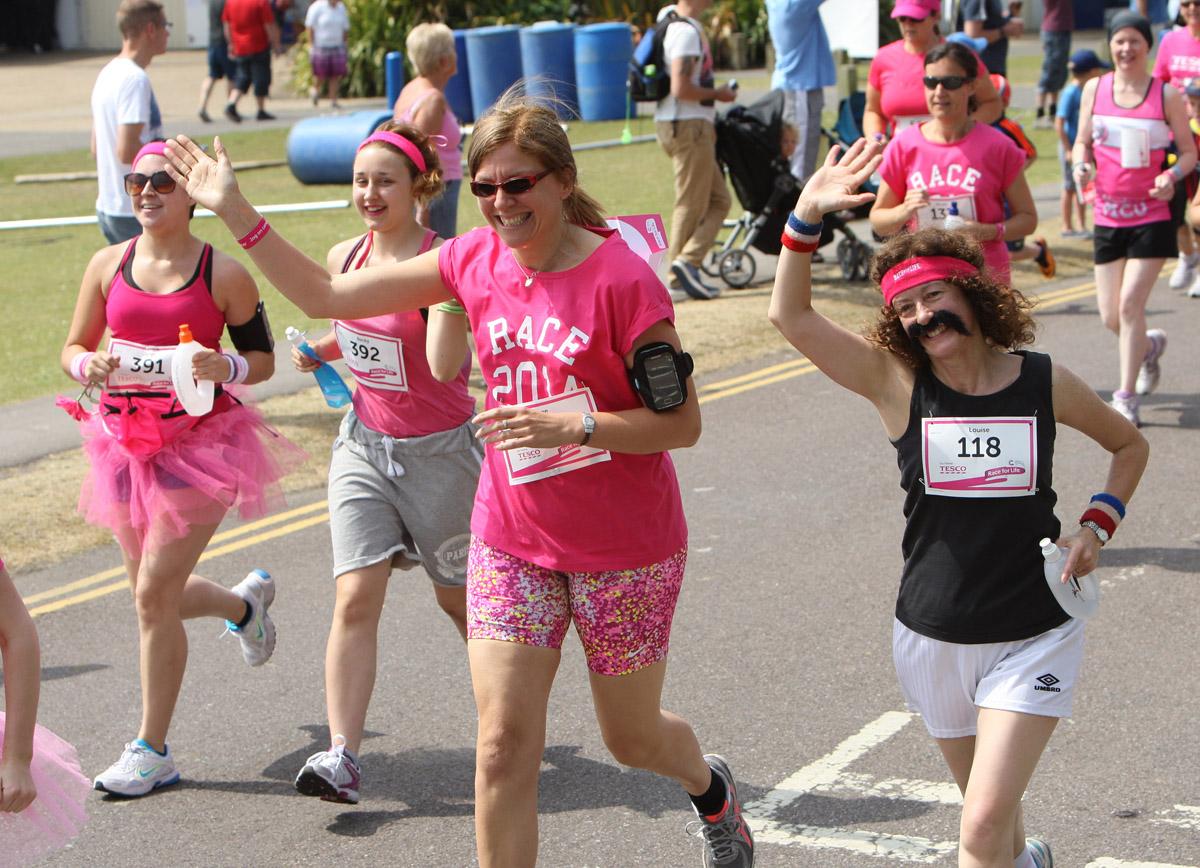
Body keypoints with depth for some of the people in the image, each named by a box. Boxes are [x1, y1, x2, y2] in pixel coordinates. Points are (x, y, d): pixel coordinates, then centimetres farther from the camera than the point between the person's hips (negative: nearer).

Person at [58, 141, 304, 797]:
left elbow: (262, 359, 1)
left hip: (202, 443, -5)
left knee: (154, 594, -9)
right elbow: (73, 348, 10)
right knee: (156, 595, 15)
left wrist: (226, 368, -21)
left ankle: (152, 751, 5)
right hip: (129, 442, 5)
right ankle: (245, 602, 50)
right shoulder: (109, 265, 2)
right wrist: (90, 365, -14)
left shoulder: (224, 274, -8)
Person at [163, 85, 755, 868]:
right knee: (503, 743, -6)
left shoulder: (622, 279, -17)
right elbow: (327, 296, 3)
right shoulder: (475, 260, -2)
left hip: (625, 550, -3)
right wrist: (235, 212, -3)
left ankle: (711, 784, 51)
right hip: (513, 539, 4)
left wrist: (574, 426, -28)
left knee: (632, 738, 15)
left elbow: (682, 422, -14)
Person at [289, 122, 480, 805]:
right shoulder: (346, 256, 2)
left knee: (460, 597, 12)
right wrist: (321, 350, 3)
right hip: (363, 446, 4)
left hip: (440, 449, -4)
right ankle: (342, 755, -14)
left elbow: (450, 367, -29)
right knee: (356, 599, -10)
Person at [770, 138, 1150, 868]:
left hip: (1036, 637, -2)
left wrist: (1097, 526, -1)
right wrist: (808, 218, -29)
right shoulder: (897, 384, -7)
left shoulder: (1045, 383, -5)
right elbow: (790, 315, -18)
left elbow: (1130, 444, 13)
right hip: (934, 638, 2)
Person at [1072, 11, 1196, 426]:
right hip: (1107, 216, 3)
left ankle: (1126, 399, -2)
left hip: (1151, 217, -3)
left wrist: (1172, 176, -17)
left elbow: (1189, 151, 3)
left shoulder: (1167, 95, -3)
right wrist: (1081, 165, -11)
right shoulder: (1094, 89, 3)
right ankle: (1150, 345, 40)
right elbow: (1082, 142, 11)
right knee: (1110, 317, 5)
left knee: (1130, 303, -13)